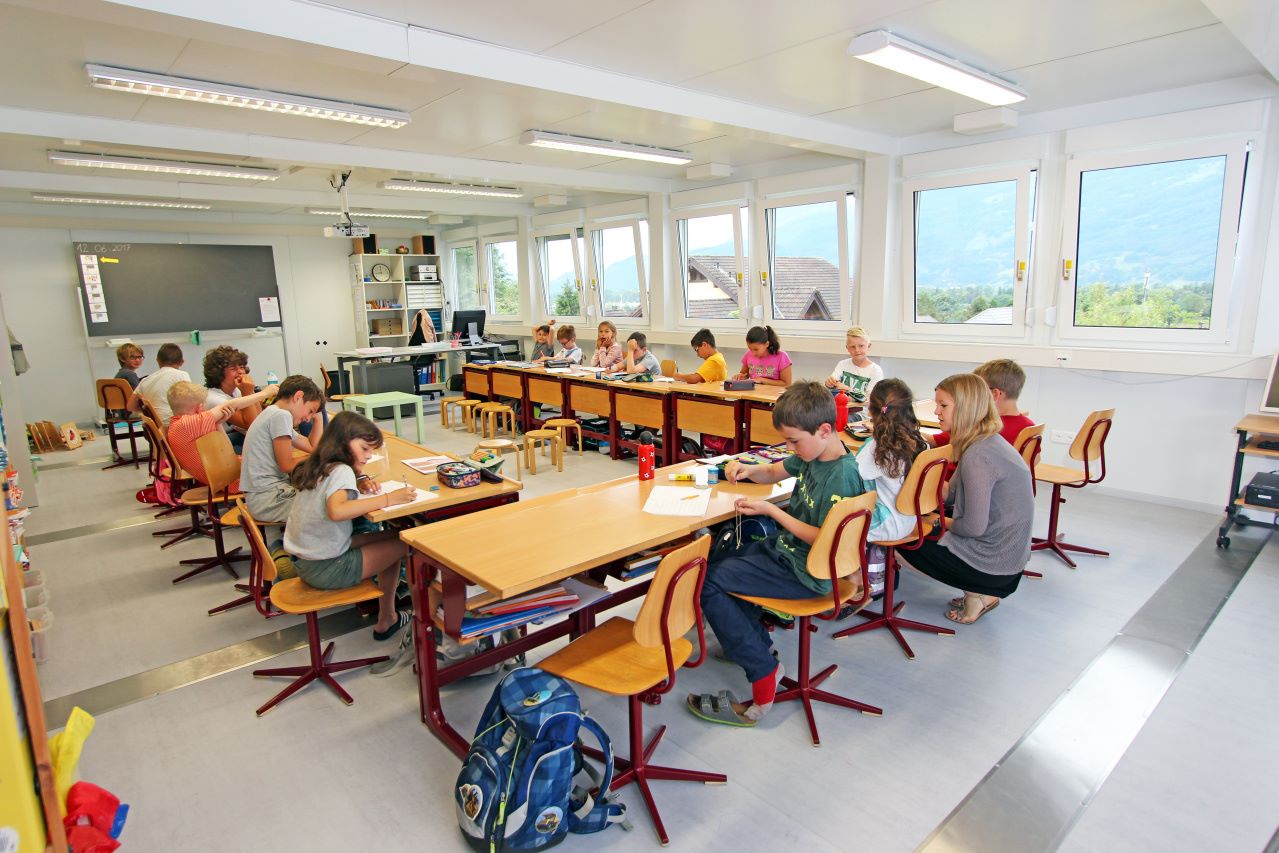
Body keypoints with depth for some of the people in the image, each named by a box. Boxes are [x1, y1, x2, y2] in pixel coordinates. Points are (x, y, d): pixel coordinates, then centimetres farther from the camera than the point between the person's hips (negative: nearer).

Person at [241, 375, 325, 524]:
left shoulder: (273, 414, 18)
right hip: (267, 499, -10)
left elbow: (312, 447, 18)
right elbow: (287, 465, -13)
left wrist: (318, 415, 18)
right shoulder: (281, 415, -13)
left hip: (268, 492, 10)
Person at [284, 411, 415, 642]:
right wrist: (388, 498, -34)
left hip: (304, 561, 9)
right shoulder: (342, 471, -19)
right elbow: (336, 511, -38)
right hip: (325, 569, -9)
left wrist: (358, 483, 8)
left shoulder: (318, 467, 6)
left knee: (390, 536, 14)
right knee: (403, 542, -2)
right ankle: (386, 621, 12)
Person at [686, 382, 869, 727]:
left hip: (807, 573, -10)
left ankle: (764, 678, -8)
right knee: (724, 560, 23)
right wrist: (748, 470, -3)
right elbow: (776, 472, 18)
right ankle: (761, 650, 22)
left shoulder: (841, 477, -25)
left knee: (708, 581, -14)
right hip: (786, 549, 10)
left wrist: (770, 510, -20)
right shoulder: (811, 455, 1)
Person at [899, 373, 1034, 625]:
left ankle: (978, 594, 6)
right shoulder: (991, 441, 5)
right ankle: (981, 590, 15)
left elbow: (974, 527, -24)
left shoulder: (977, 457, -26)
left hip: (995, 564, -9)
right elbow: (956, 492, 13)